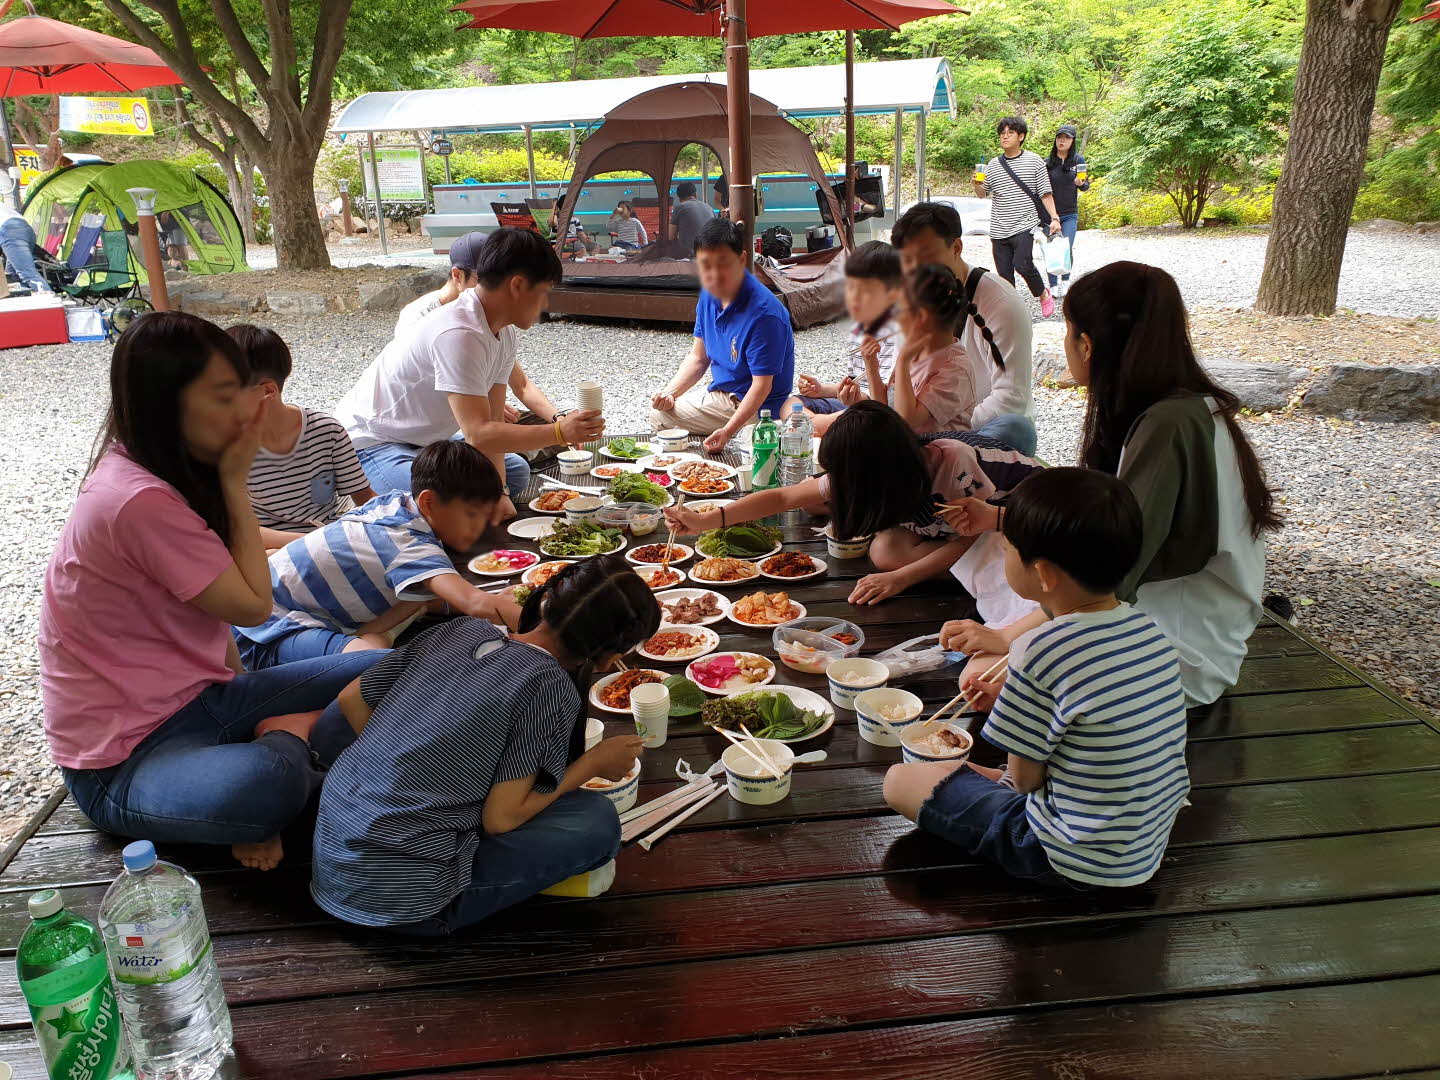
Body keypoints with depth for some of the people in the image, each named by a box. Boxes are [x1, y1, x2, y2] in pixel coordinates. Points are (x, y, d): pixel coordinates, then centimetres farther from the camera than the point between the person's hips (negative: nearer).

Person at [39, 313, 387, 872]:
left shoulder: (168, 474, 5)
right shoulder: (141, 501, -25)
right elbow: (252, 605, -18)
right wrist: (235, 482, -14)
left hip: (203, 697, 9)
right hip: (122, 760, -8)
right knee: (266, 786, -40)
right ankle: (286, 744, -9)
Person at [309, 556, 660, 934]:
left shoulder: (464, 629, 2)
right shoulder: (552, 688, -16)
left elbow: (351, 699, 9)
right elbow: (501, 817, -13)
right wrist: (595, 762, -1)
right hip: (395, 899, -7)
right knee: (596, 821, -5)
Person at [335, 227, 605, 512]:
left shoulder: (505, 333, -1)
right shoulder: (458, 335, -31)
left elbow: (492, 420, -3)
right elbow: (478, 433, -34)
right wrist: (560, 432, -36)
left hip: (426, 440, 10)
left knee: (516, 471, 16)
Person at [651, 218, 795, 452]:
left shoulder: (763, 314, -28)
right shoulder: (709, 295, -1)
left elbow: (762, 385, -27)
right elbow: (698, 358, 7)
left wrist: (728, 430, -40)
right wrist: (669, 393, -9)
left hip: (750, 407, -9)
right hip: (721, 393, 9)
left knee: (660, 418, -10)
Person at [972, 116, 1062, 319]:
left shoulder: (1034, 161, 1)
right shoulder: (993, 164, 10)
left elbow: (1045, 194, 3)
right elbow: (982, 194, 17)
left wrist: (1054, 218, -6)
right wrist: (978, 185, -5)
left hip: (1024, 225, -4)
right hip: (999, 229, 4)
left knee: (1022, 264, -21)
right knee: (1004, 273, 4)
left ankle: (1043, 294, 5)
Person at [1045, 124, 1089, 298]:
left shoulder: (1079, 160, 1)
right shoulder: (1047, 162, -1)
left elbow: (1086, 186, 4)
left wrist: (1081, 183, -18)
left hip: (1070, 214, 0)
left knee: (1067, 250, -7)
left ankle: (1065, 281, 15)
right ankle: (1053, 286, 12)